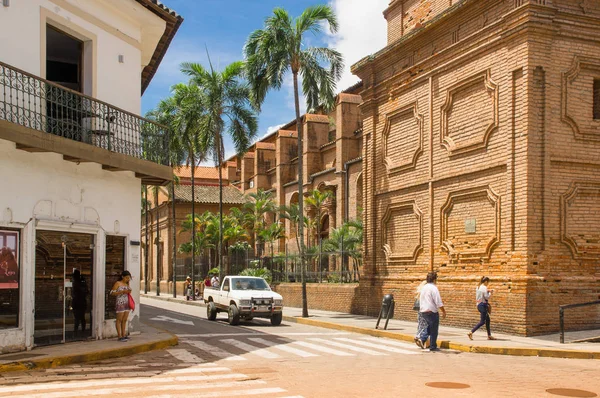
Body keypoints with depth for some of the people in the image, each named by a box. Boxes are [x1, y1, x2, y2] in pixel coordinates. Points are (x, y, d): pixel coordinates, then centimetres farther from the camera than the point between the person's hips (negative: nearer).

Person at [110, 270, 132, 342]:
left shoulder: (127, 284, 14)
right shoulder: (118, 283, -5)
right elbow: (112, 293, -11)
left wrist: (129, 292, 1)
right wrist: (122, 291, -18)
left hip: (127, 303, 7)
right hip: (120, 303, -7)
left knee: (125, 320, 8)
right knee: (119, 320, -3)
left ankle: (123, 335, 13)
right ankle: (119, 336, -3)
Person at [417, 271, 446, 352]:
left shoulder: (423, 288, 10)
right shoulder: (433, 288, -14)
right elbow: (438, 302, -17)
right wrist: (443, 311, -10)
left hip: (423, 311, 8)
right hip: (432, 312, -8)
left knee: (429, 326, 23)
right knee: (434, 330, 4)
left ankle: (422, 338, 5)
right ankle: (433, 347, 9)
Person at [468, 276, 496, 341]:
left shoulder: (478, 287, 13)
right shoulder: (484, 287, -14)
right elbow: (486, 297, -17)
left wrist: (487, 291, 15)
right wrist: (490, 293, 0)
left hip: (479, 305, 10)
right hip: (483, 305, -10)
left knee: (487, 320, 17)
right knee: (482, 321, -8)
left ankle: (489, 335, 20)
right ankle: (471, 332, -16)